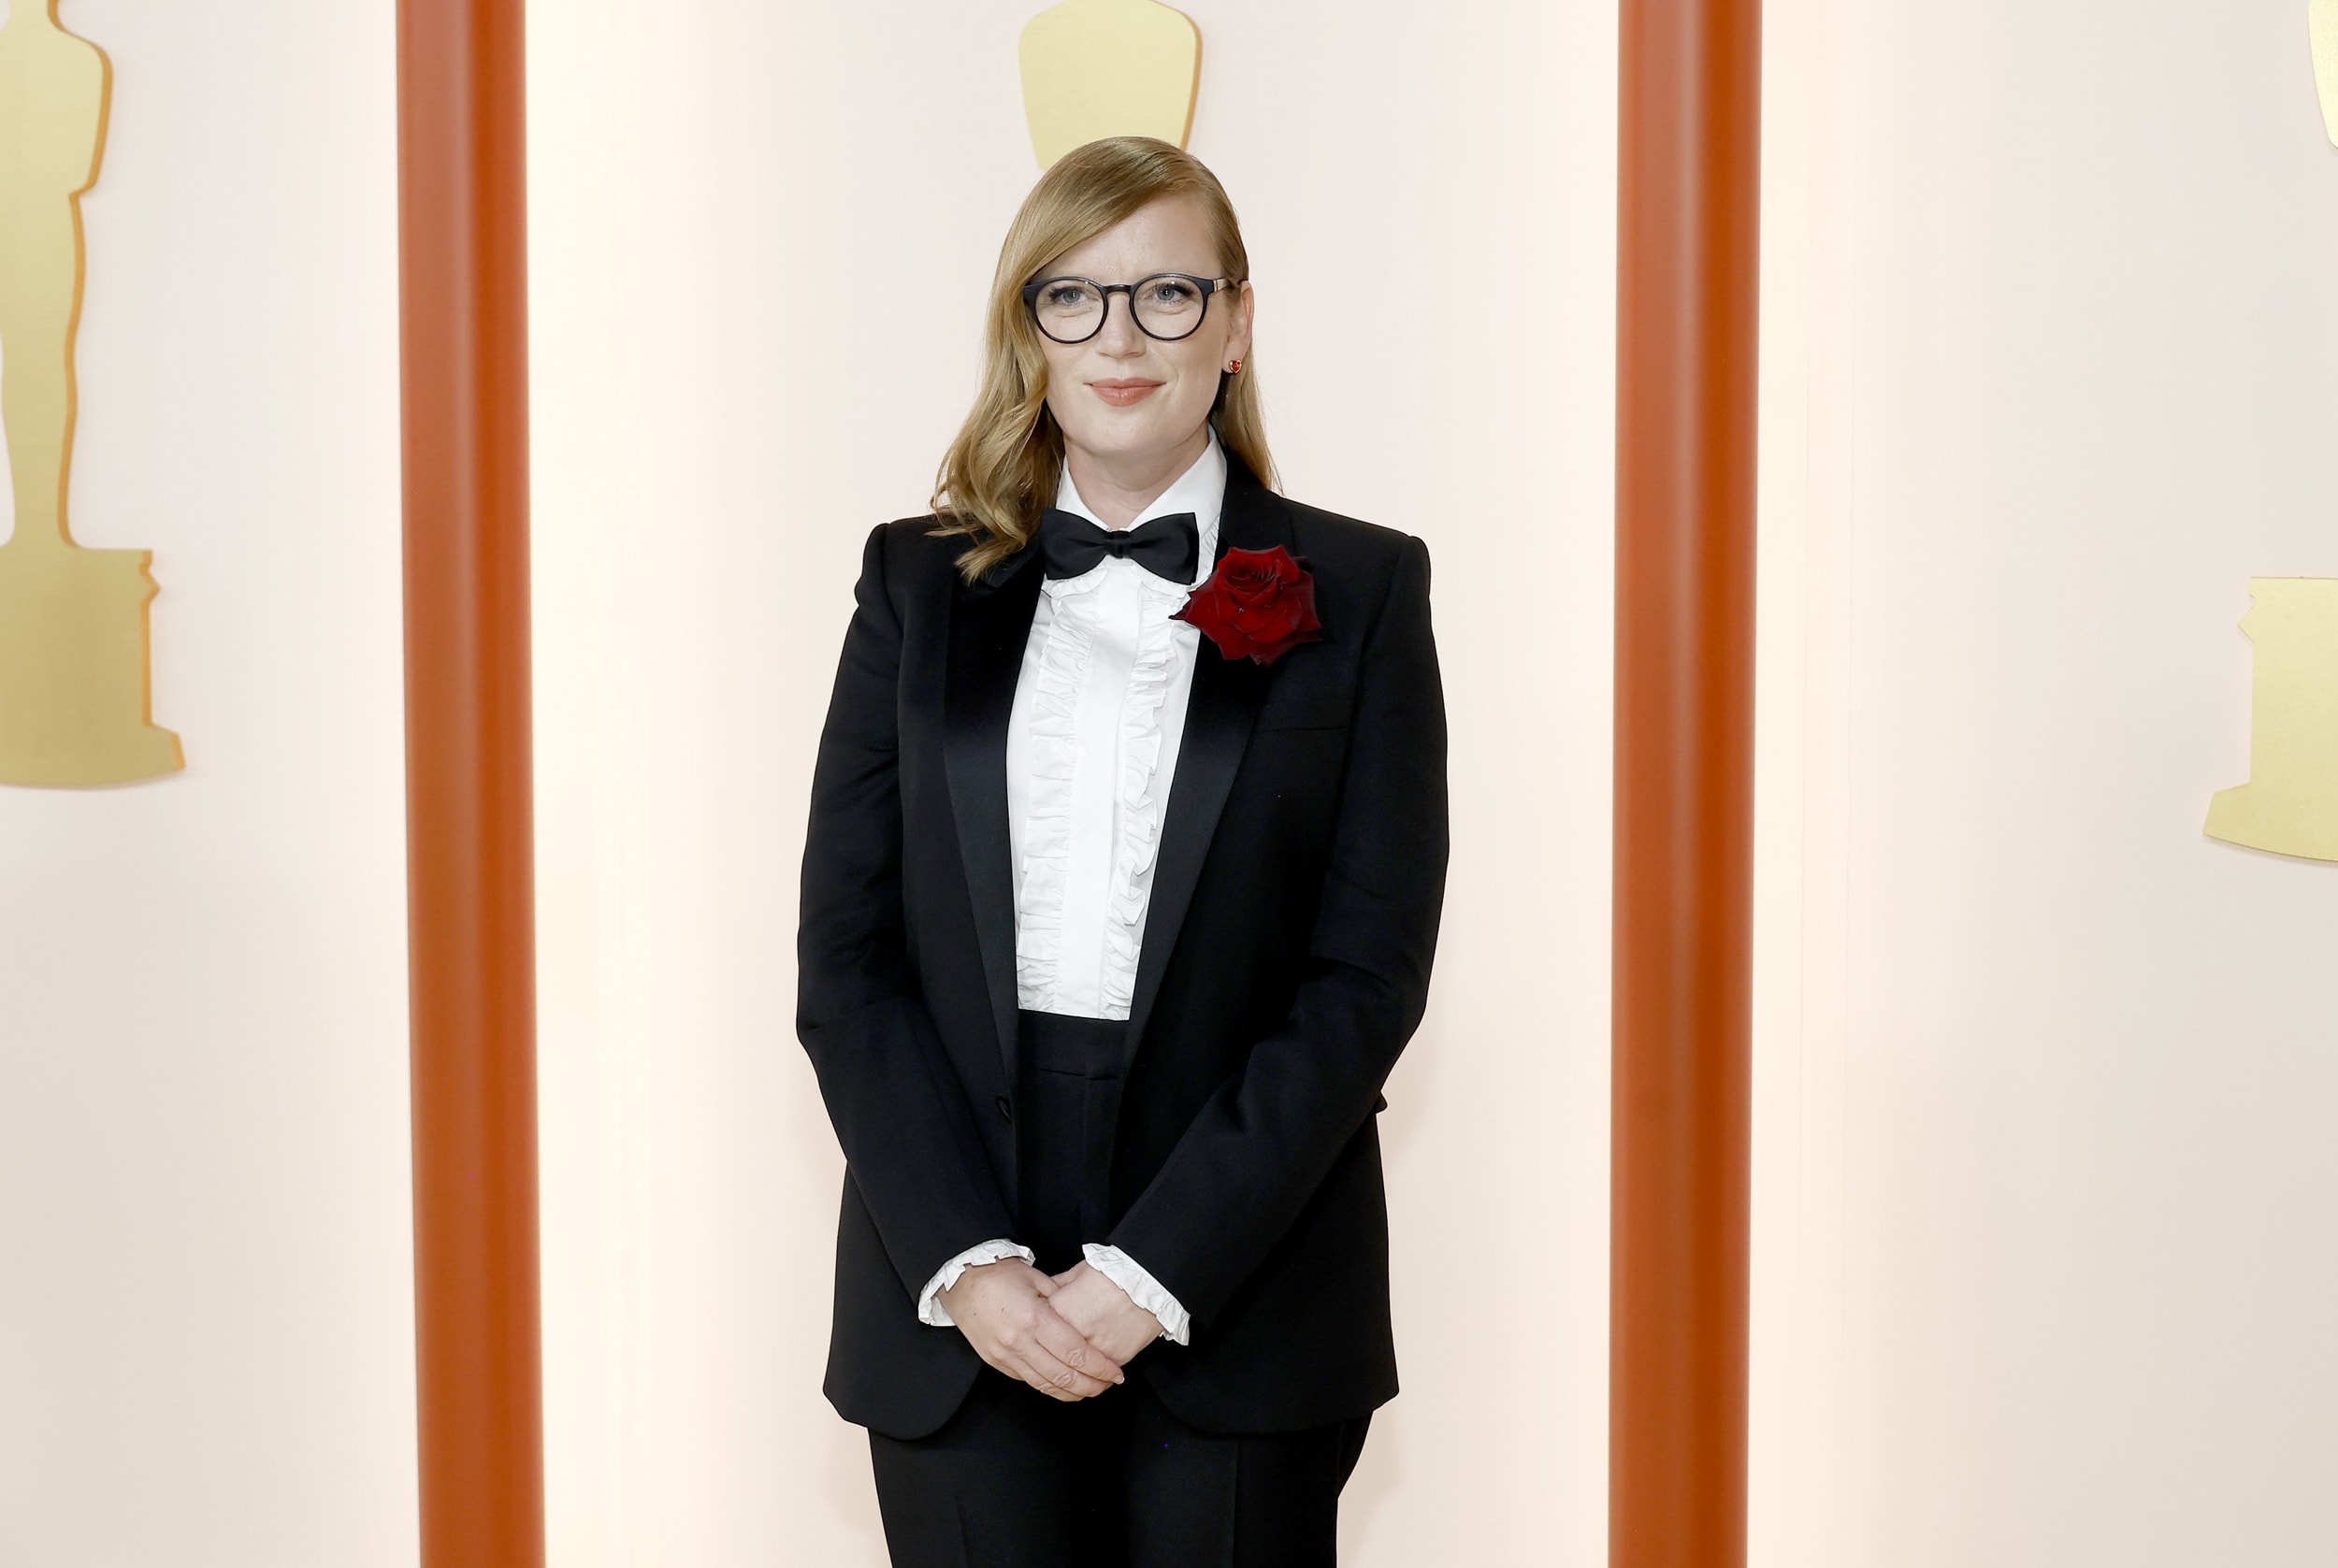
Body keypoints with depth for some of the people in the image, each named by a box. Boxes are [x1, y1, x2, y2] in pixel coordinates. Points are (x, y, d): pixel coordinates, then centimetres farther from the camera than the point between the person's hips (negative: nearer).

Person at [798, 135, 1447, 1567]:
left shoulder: (1360, 592, 1)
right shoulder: (919, 582, 7)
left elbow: (1370, 974, -5)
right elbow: (845, 956, 3)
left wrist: (1148, 1272, -12)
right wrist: (966, 1260, -10)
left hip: (1239, 1313, -1)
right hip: (956, 1309, 1)